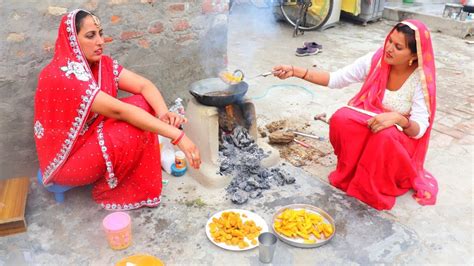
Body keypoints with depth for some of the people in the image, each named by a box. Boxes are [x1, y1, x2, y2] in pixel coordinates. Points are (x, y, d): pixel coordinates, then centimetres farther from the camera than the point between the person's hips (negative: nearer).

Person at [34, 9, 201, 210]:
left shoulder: (101, 63, -4)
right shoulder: (63, 76, -29)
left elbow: (144, 85, -13)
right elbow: (119, 111, -36)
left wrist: (164, 114, -35)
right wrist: (177, 136, -39)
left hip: (93, 139, 8)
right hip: (66, 160, -7)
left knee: (143, 104, -10)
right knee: (132, 131, -28)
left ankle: (139, 183, -1)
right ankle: (108, 191, -2)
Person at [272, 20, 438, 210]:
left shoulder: (421, 79, -17)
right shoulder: (375, 61, -10)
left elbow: (419, 129, -20)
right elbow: (335, 79, -10)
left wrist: (398, 118, -42)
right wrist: (294, 71, -20)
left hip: (400, 142, -2)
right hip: (365, 127, 3)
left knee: (384, 135, -38)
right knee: (341, 118, -29)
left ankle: (372, 189, -13)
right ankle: (350, 173, -7)